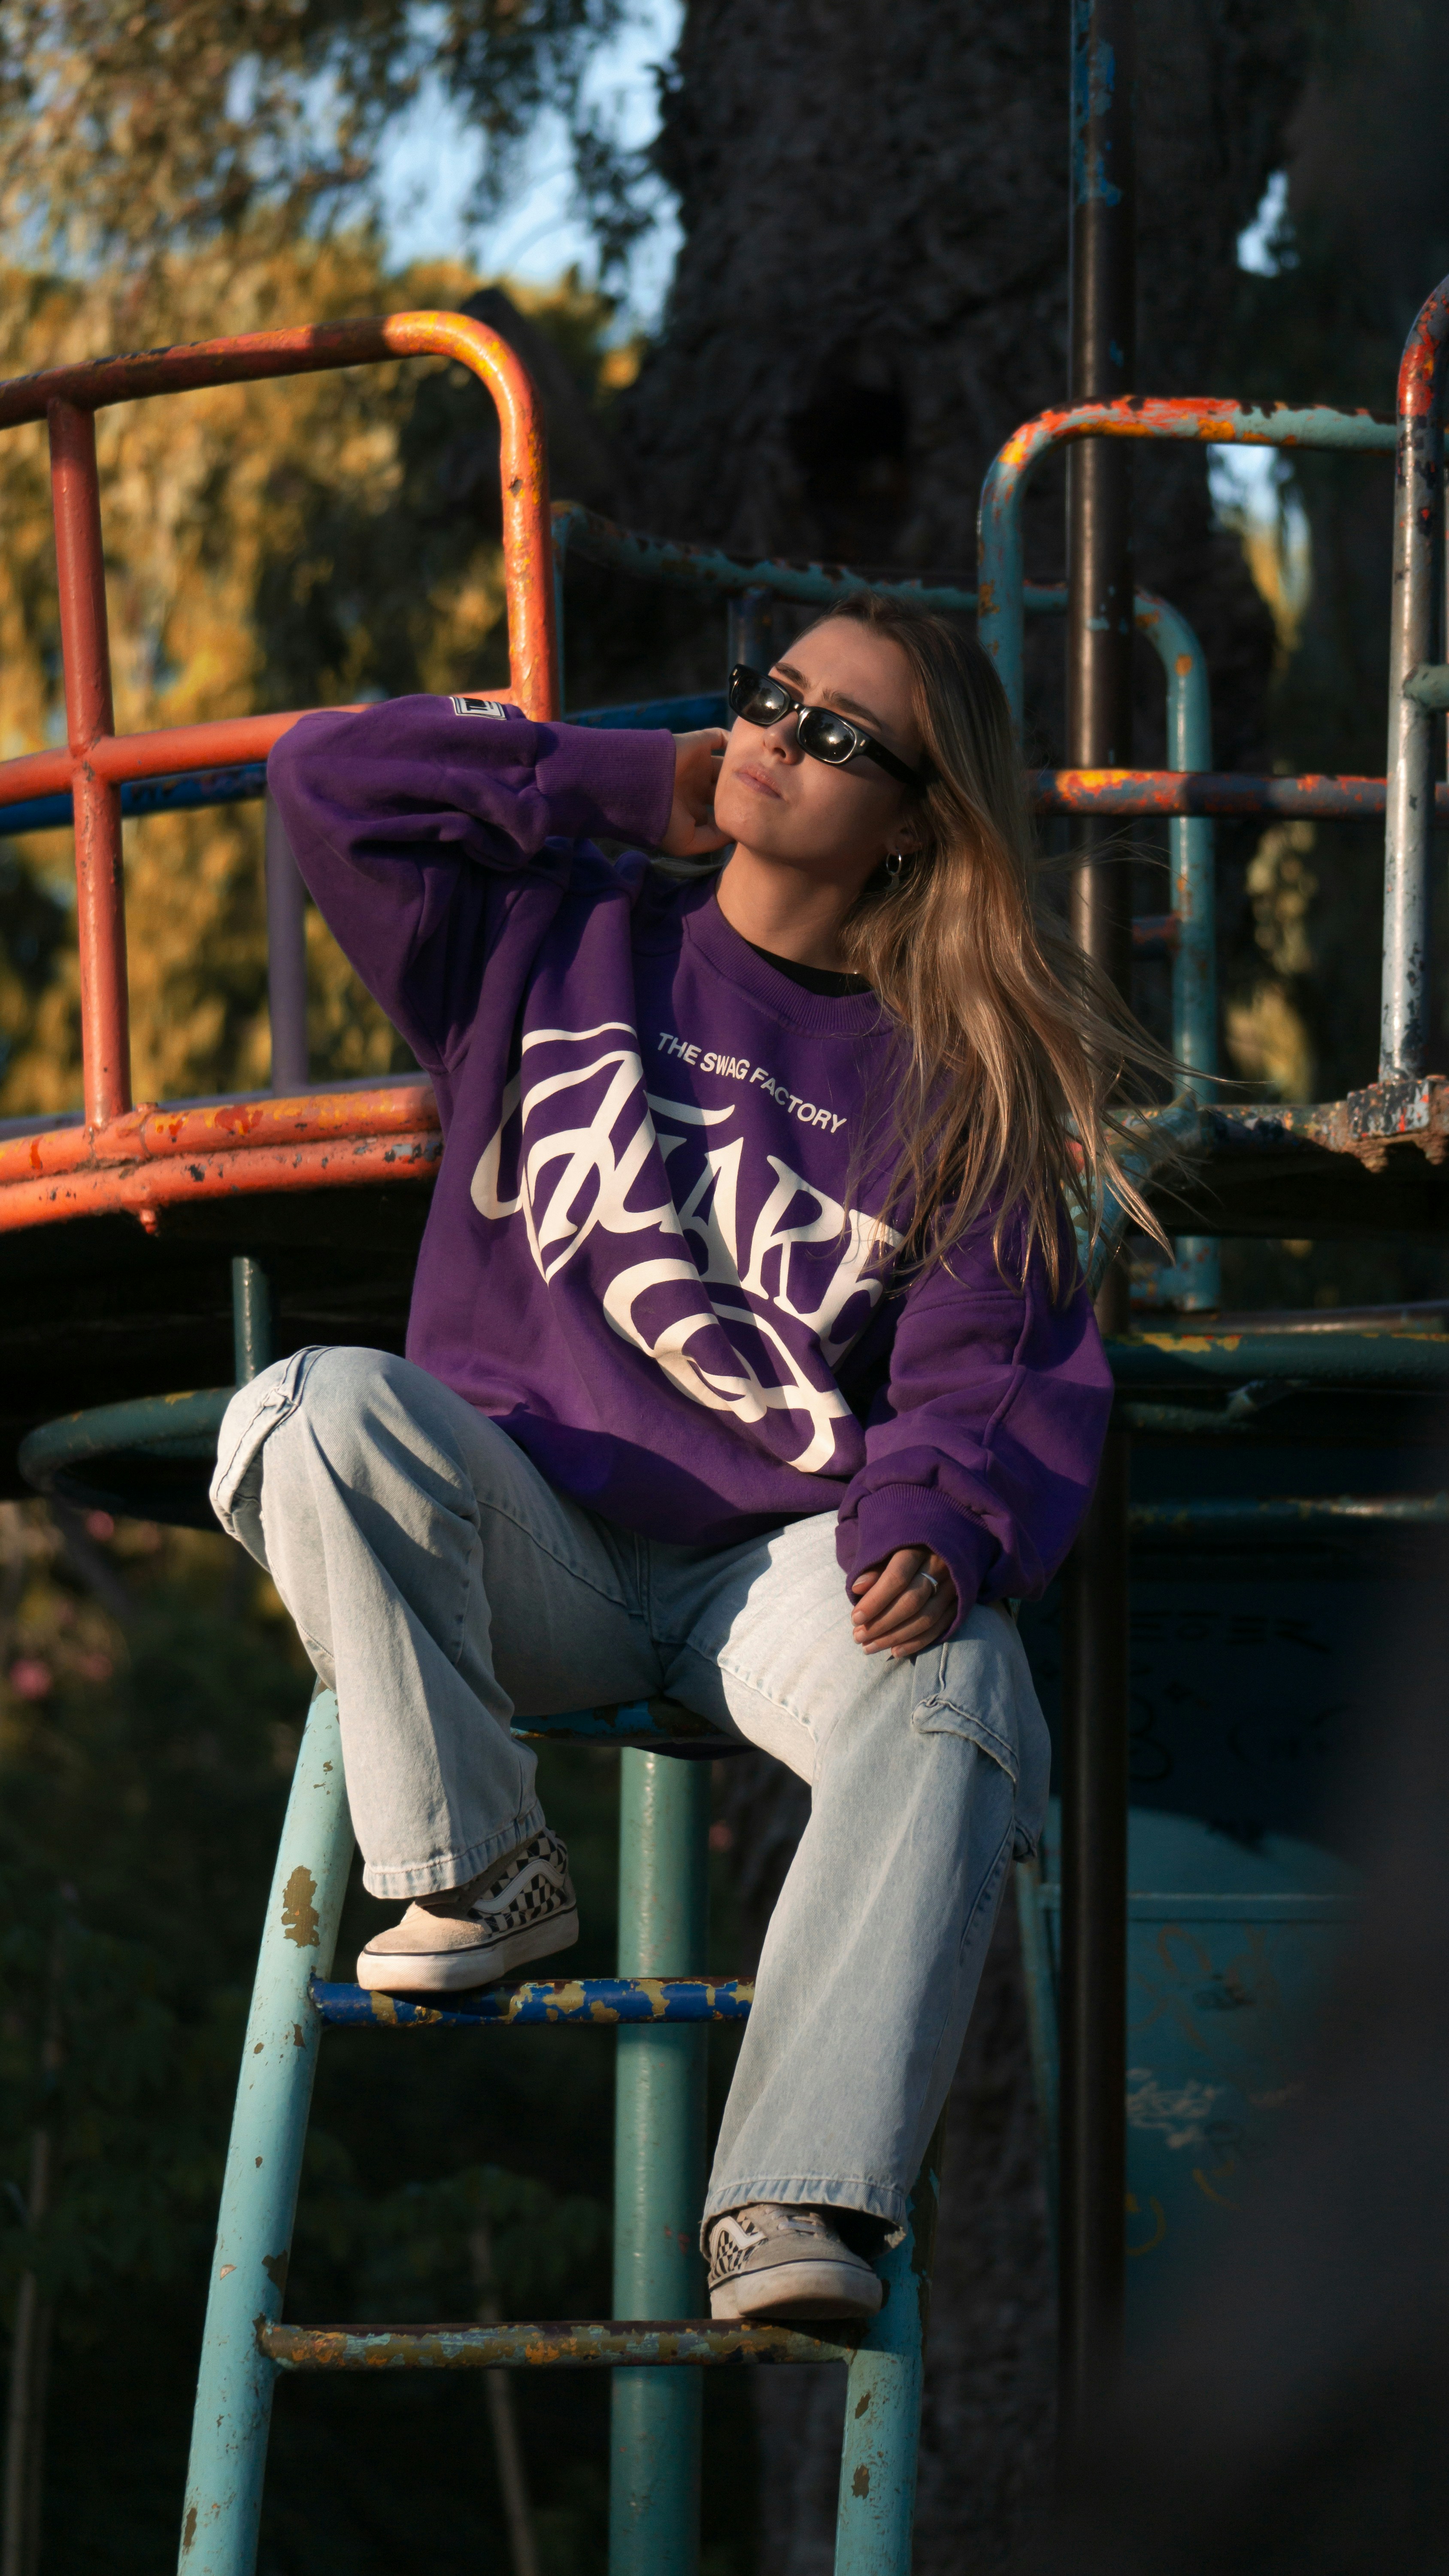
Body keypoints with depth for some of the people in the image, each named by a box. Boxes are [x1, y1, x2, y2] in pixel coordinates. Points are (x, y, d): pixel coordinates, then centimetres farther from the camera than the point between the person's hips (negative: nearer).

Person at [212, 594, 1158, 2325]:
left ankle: (794, 2203, -46)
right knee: (316, 1413, -31)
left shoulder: (960, 1081, 8)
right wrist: (649, 789, 6)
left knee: (954, 1692, -36)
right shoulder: (559, 946, 12)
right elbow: (334, 781, 3)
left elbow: (993, 1375, 1)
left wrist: (935, 1528, -23)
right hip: (526, 1546, 1)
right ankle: (473, 1869, -16)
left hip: (788, 1562, -1)